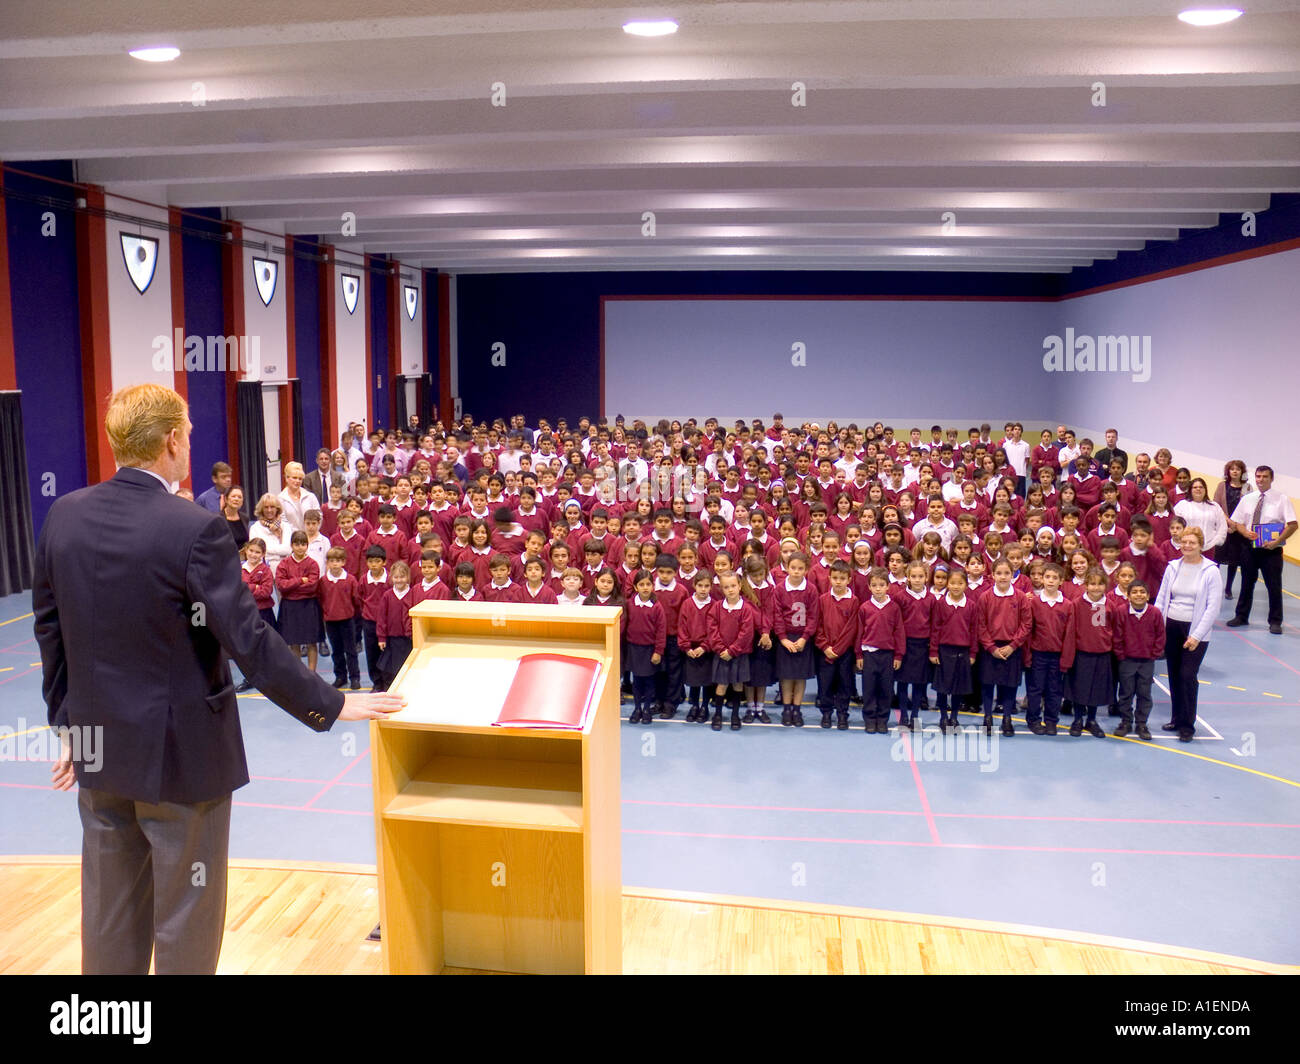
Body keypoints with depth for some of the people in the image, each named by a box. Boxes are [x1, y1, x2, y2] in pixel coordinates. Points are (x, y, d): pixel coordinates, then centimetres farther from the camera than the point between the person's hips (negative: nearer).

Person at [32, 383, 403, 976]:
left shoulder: (63, 516, -2)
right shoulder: (194, 530, -21)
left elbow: (50, 632, 6)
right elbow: (249, 642, -20)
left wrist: (69, 725, 17)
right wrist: (331, 706, -11)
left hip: (100, 749, 6)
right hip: (182, 752, -6)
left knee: (110, 914, 19)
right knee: (185, 917, 11)